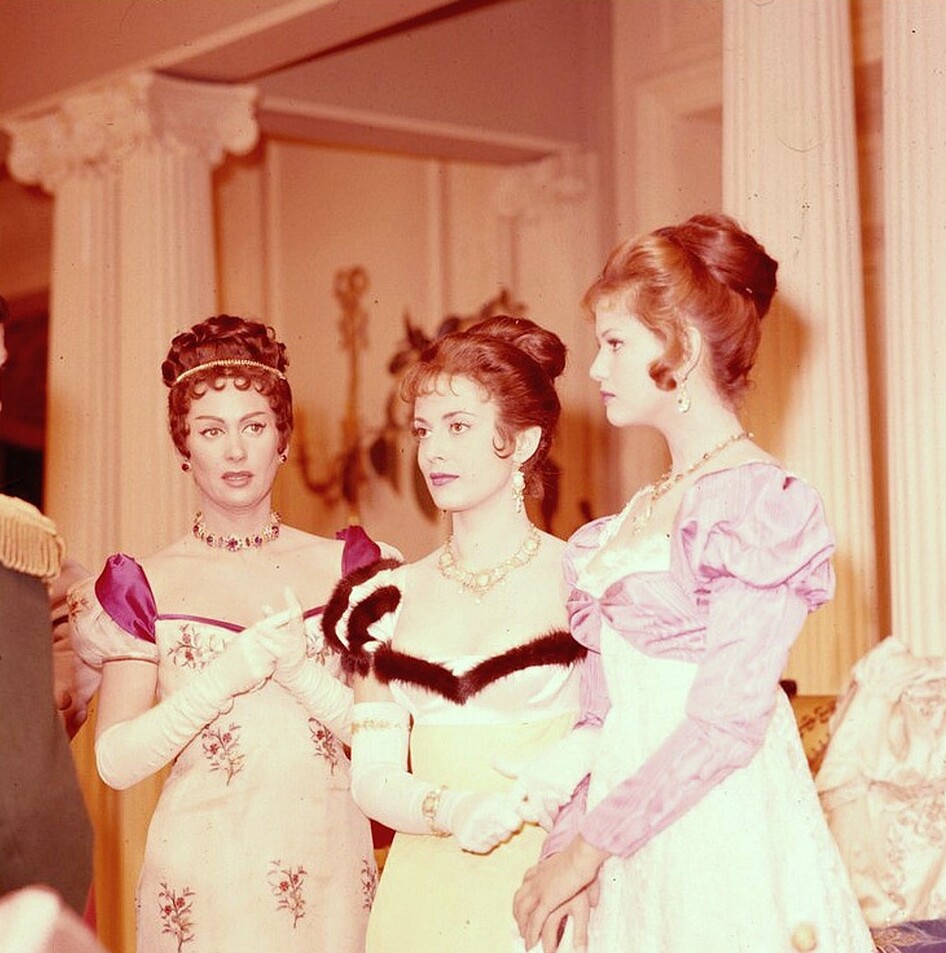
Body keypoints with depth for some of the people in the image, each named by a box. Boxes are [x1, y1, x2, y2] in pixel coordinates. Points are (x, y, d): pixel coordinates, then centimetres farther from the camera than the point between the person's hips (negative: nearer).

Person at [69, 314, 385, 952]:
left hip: (330, 871, 2)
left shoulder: (342, 568, 4)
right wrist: (227, 673, -18)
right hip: (202, 875, -1)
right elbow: (116, 763, -8)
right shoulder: (149, 586, 0)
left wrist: (297, 667, -16)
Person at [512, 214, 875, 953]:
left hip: (724, 834, -7)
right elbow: (607, 711, 11)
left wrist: (590, 844, -15)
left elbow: (729, 721, -17)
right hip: (637, 862, 7)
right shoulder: (642, 516, 13)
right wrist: (566, 845, 0)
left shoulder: (761, 503, -10)